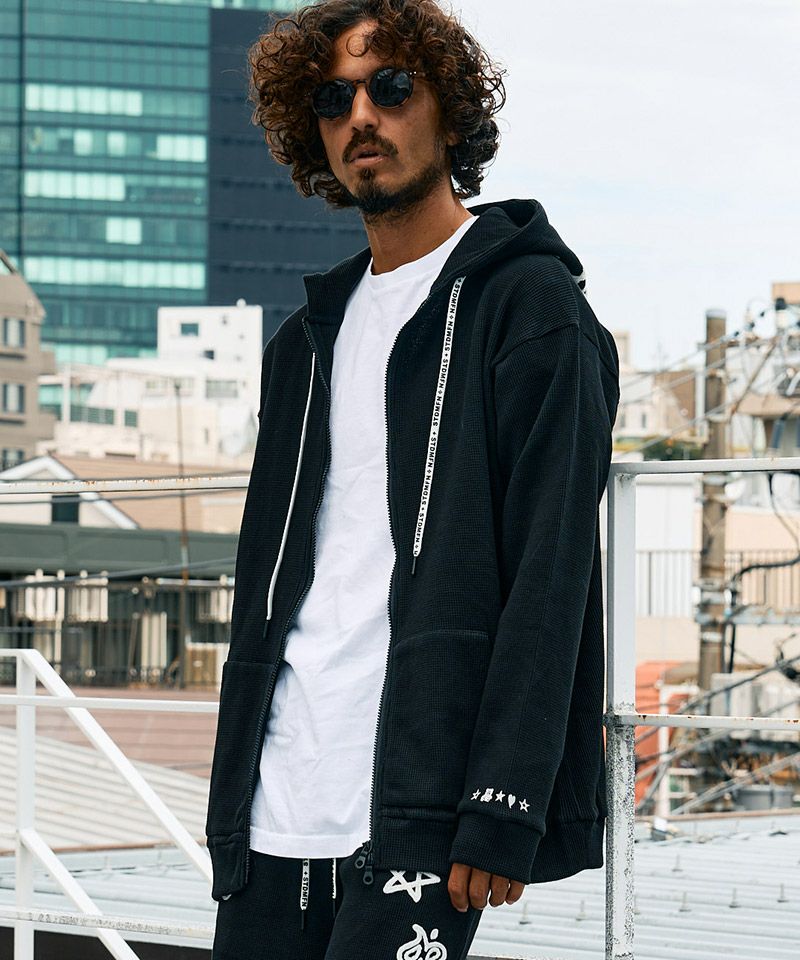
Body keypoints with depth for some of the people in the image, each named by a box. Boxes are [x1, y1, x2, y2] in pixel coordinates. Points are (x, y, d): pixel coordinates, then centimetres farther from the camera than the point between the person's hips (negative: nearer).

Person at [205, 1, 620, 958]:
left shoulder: (529, 305, -2)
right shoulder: (308, 339, 20)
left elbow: (549, 573, -11)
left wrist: (503, 811, -19)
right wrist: (231, 803, 14)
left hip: (420, 807, -6)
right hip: (275, 815, 7)